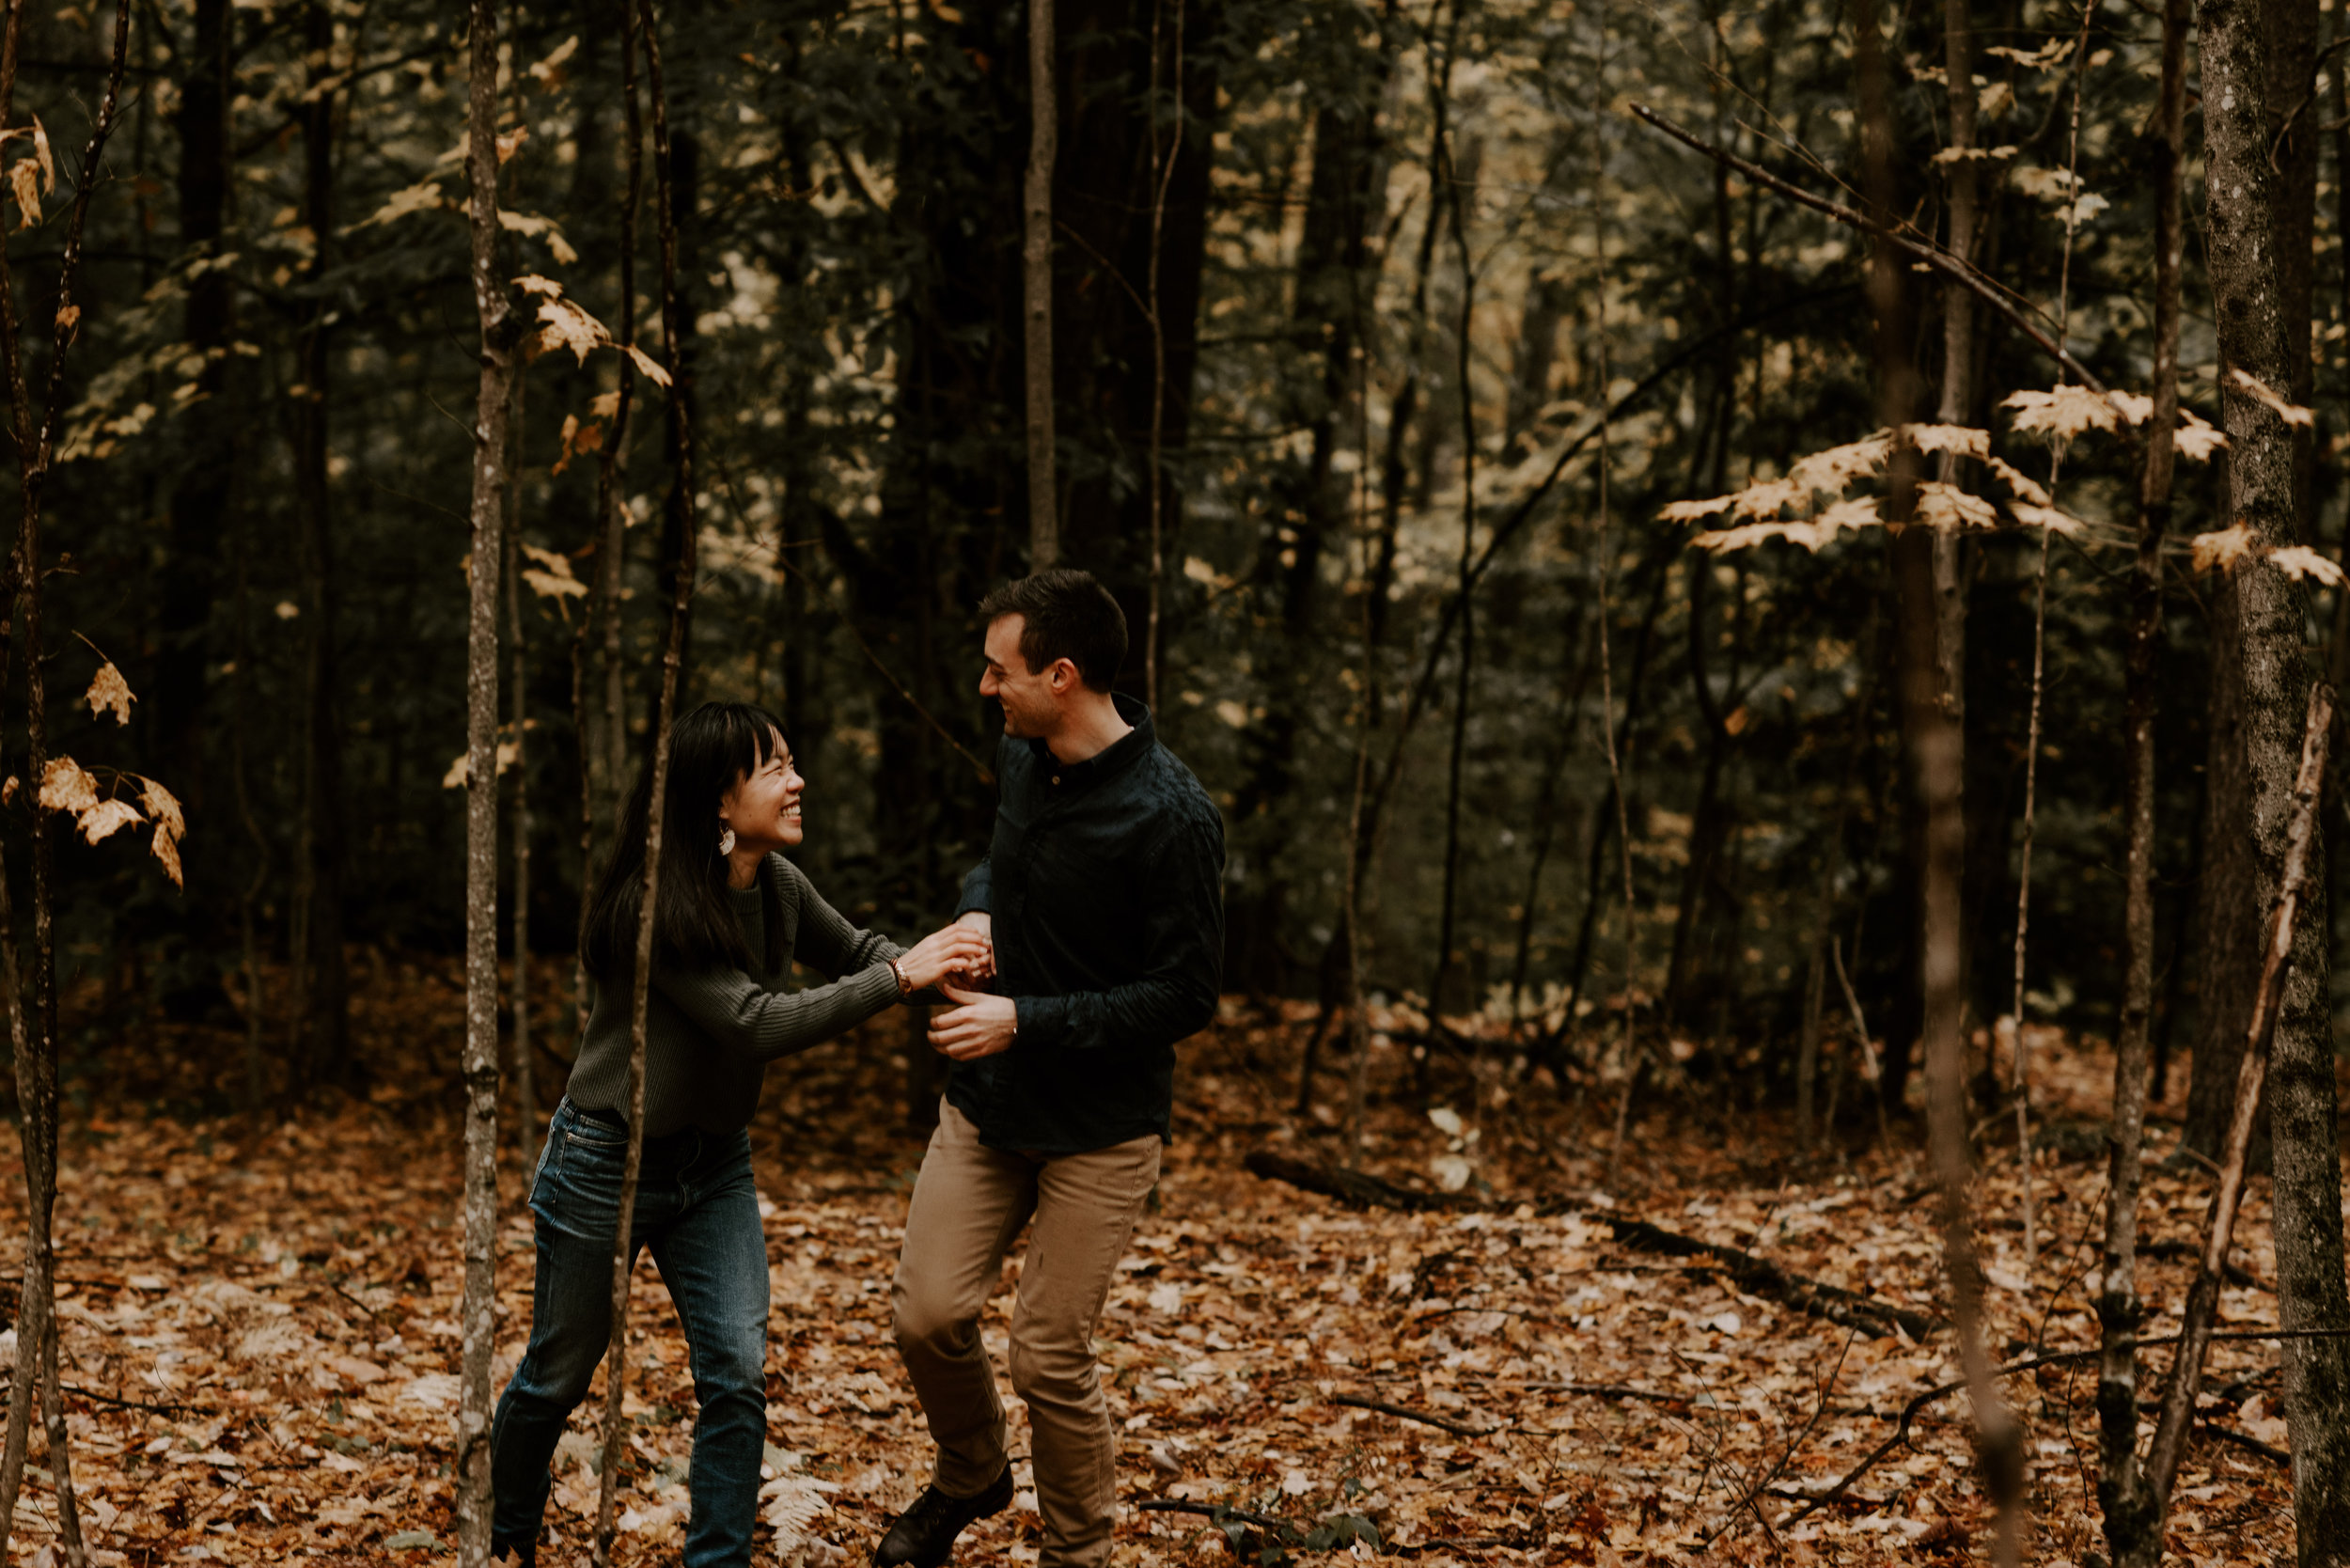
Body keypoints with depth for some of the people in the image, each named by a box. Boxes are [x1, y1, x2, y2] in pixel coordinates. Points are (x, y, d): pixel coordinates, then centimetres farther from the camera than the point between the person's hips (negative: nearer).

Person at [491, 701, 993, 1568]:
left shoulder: (778, 886, -5)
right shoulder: (652, 908, -27)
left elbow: (852, 950, 11)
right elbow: (755, 1024, -33)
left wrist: (940, 954, -12)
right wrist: (901, 977, -33)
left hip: (714, 1166, 6)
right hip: (607, 1162, -6)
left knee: (738, 1376, -6)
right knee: (557, 1376, 10)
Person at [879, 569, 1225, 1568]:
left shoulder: (1168, 817, -21)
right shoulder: (1021, 758, 2)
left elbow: (1187, 994, -19)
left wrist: (1027, 1023, -22)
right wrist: (976, 907, -1)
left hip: (1100, 1125, -6)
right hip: (985, 1105, 6)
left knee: (1049, 1358, -2)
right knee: (927, 1313, 0)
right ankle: (969, 1477, 30)